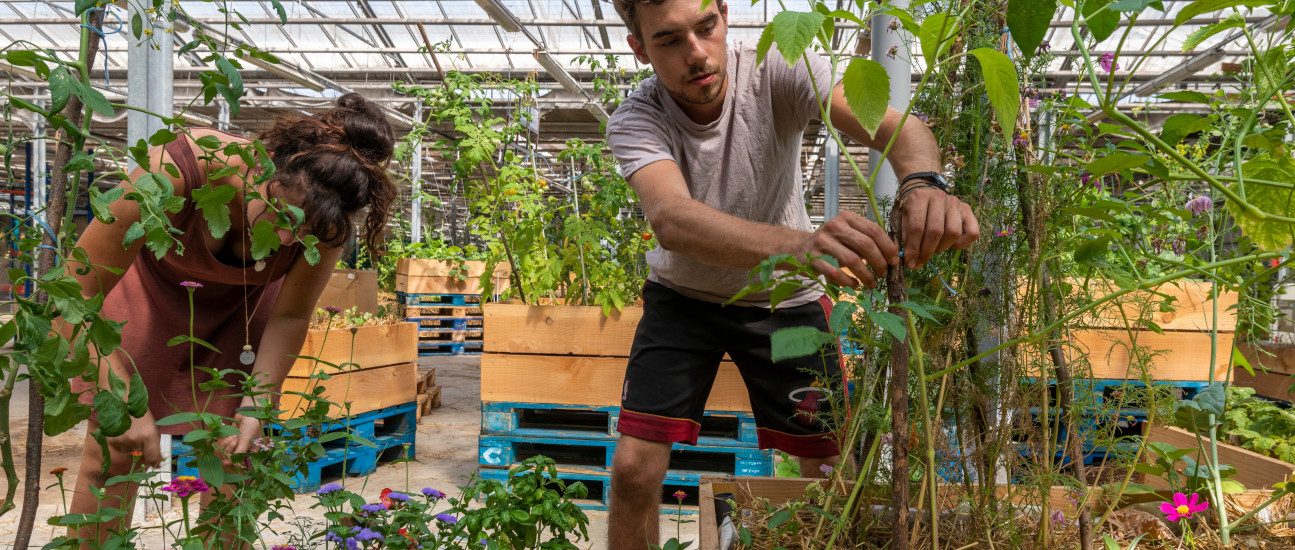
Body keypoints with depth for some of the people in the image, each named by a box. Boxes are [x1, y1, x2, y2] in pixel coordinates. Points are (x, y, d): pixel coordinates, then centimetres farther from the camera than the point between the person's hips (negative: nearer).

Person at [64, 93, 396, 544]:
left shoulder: (324, 220, -31)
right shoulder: (175, 173, -39)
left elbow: (291, 316, -15)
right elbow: (77, 295, -31)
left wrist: (255, 407, -21)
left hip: (241, 305, 2)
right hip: (151, 289, -1)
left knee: (231, 451, -4)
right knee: (113, 451, -5)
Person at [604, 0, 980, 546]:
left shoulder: (778, 71, -21)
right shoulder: (634, 120, -23)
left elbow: (892, 124, -34)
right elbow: (670, 219, -44)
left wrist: (922, 185, -58)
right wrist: (799, 243, -61)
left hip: (784, 300, 1)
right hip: (684, 296, 0)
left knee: (833, 472, 4)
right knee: (633, 469, -8)